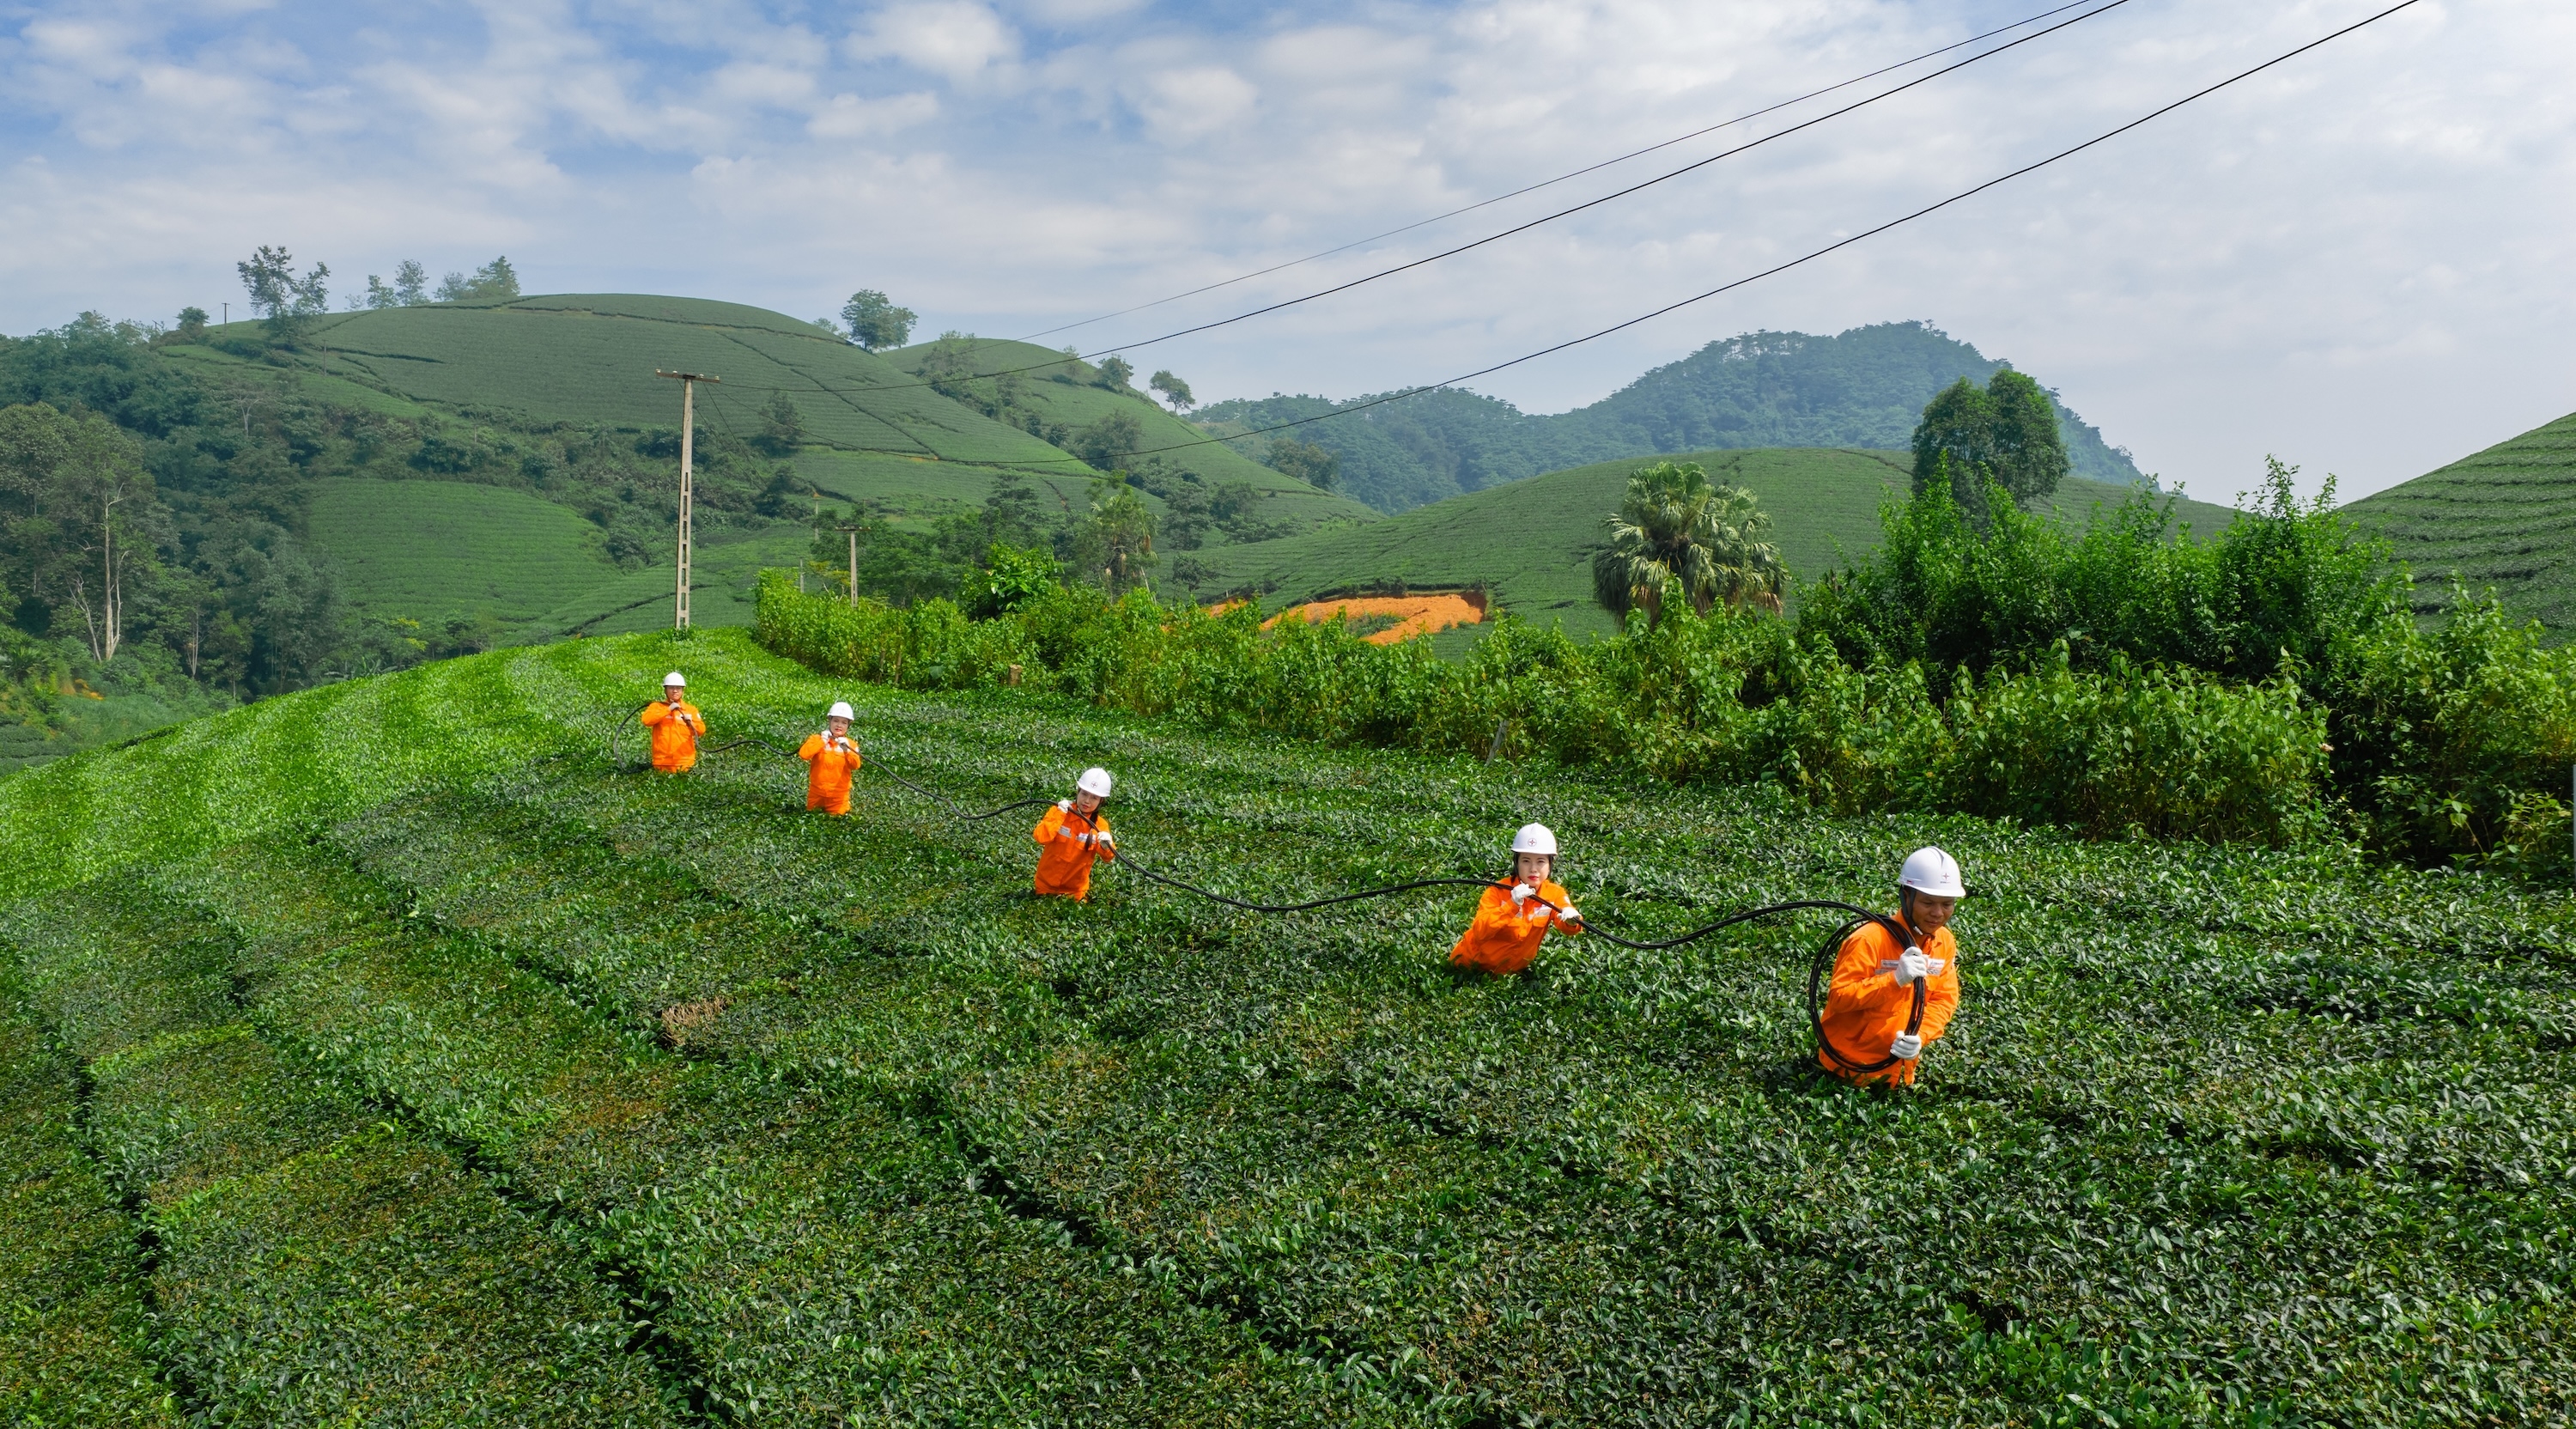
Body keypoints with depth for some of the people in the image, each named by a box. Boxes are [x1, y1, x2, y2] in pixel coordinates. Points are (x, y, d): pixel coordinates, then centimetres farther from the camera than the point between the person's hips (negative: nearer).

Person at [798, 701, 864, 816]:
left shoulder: (850, 744, 1)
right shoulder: (817, 739, 0)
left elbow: (856, 766, -13)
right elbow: (803, 754, -17)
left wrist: (847, 751, -27)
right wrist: (821, 742, -20)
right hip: (817, 793, 0)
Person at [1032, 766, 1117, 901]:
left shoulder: (1100, 825, -8)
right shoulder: (1059, 811, -12)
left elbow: (1107, 857, -13)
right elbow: (1041, 838, -22)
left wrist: (1106, 846, -34)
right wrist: (1059, 815, -29)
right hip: (1047, 884, -1)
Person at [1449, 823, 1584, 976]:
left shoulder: (1554, 894, -17)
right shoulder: (1499, 891, -26)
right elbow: (1479, 932, -37)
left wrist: (1572, 920, -58)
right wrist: (1511, 906, -48)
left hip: (1513, 968, 3)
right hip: (1474, 961, -3)